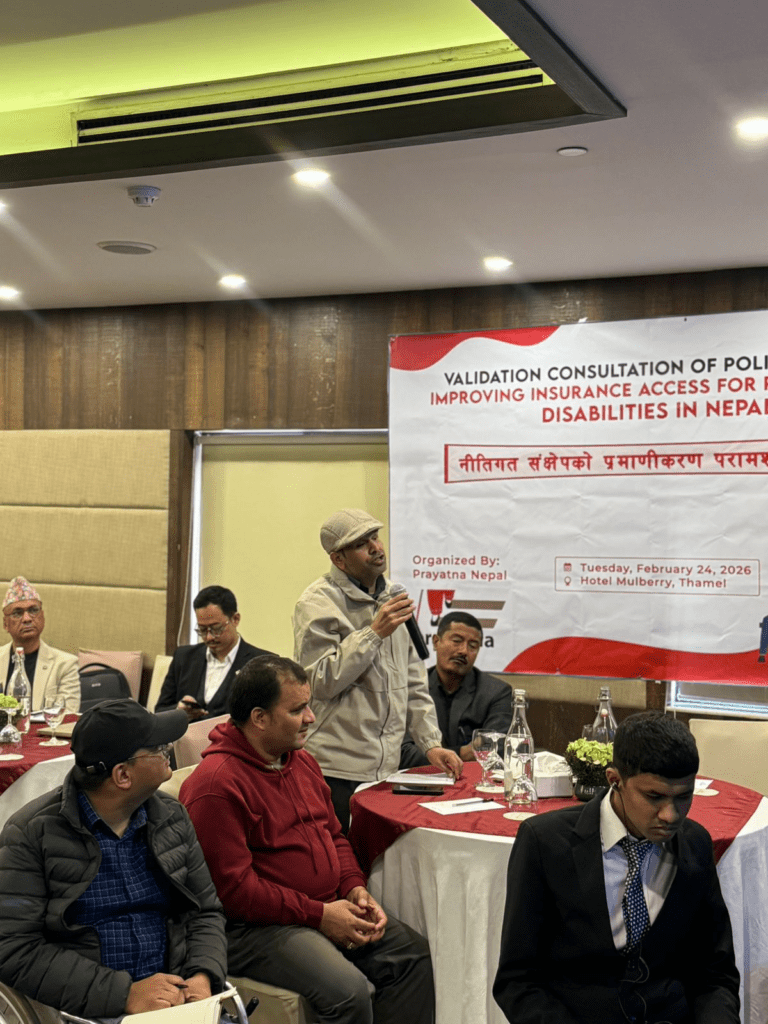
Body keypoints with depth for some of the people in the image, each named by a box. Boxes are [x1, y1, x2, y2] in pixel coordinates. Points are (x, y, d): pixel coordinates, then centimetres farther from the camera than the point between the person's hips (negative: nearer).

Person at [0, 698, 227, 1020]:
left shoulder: (172, 818, 10)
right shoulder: (31, 833, -7)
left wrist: (203, 976, -5)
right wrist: (124, 994, -18)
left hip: (175, 998, 5)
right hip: (84, 1012, -4)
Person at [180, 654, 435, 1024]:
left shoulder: (302, 760, 11)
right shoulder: (216, 785, -18)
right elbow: (233, 888, -20)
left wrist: (355, 888, 1)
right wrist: (319, 914, -18)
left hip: (329, 910, 9)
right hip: (254, 927, -9)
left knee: (415, 954, -2)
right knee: (348, 990, -28)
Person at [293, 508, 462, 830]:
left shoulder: (391, 598, 16)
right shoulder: (318, 603, -6)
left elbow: (413, 681, 19)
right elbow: (321, 682, -14)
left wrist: (431, 743, 11)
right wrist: (374, 633, -16)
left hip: (385, 768, 6)